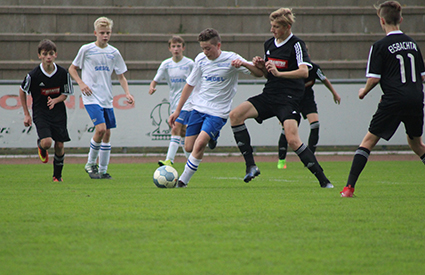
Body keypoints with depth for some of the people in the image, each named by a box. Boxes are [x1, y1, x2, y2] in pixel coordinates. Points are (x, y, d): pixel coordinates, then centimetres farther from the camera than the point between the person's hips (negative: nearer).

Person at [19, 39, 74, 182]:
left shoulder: (63, 73, -9)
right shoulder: (33, 75, -15)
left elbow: (65, 94, 6)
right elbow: (22, 91, 2)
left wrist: (55, 100, -17)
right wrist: (26, 114, 3)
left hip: (58, 112, 2)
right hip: (40, 113, -2)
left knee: (60, 145, 1)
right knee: (47, 142, -21)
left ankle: (57, 175, 23)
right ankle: (40, 145, 17)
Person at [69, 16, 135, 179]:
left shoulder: (114, 53, 8)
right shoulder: (86, 50, -3)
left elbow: (121, 76, 14)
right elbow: (72, 69, 7)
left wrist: (127, 93, -1)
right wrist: (81, 83, -10)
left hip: (107, 99, 5)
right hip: (91, 98, -5)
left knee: (107, 132, 5)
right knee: (101, 129, -19)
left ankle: (103, 170, 15)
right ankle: (90, 164, -2)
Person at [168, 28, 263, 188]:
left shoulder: (231, 59, -10)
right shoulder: (201, 59, 3)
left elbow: (259, 73, -11)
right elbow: (190, 85, 14)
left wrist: (244, 64, -31)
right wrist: (177, 111, 16)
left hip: (218, 112, -5)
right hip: (198, 108, 5)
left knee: (200, 143, -21)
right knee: (189, 147, 1)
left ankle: (183, 181, -11)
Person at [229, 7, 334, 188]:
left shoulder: (296, 45, -8)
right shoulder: (269, 44, 14)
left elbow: (304, 72, -20)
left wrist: (279, 73, -28)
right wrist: (261, 67, 3)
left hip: (289, 99, -7)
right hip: (269, 95, 7)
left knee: (293, 140, -21)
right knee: (235, 115, -10)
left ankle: (323, 180, -10)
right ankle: (250, 166, -10)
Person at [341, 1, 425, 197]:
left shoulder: (380, 46, -4)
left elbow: (374, 78, -8)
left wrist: (364, 91, 11)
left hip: (393, 100, -5)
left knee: (369, 140, 0)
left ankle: (349, 187, -7)